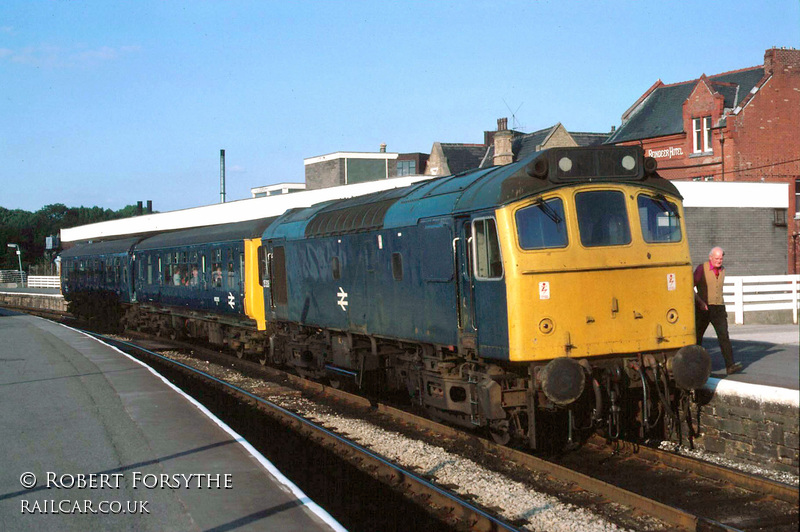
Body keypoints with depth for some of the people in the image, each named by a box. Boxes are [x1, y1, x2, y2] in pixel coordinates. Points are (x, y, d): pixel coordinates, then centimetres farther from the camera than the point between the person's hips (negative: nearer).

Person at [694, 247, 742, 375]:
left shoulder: (722, 270, 10)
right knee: (697, 336, 7)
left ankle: (730, 365, -17)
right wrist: (699, 302, -18)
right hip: (703, 309, -3)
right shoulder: (702, 268, -6)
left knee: (724, 335, -10)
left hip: (718, 309, 3)